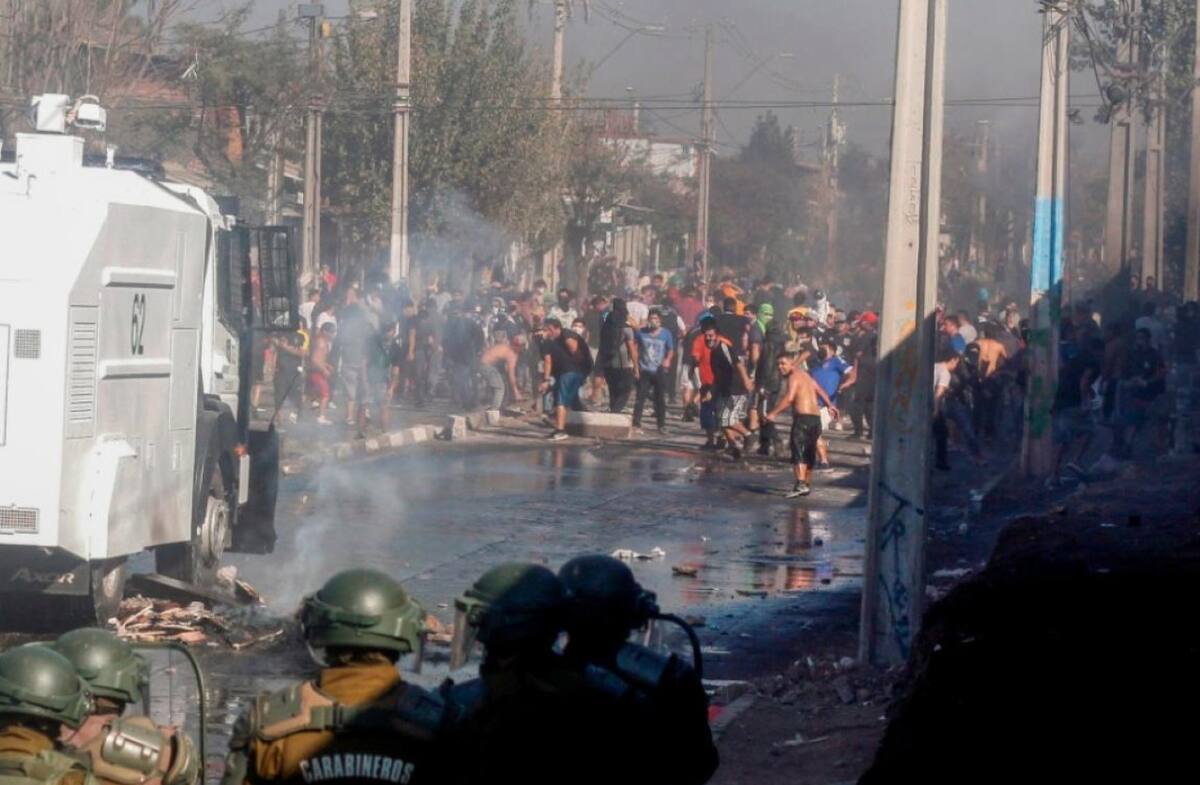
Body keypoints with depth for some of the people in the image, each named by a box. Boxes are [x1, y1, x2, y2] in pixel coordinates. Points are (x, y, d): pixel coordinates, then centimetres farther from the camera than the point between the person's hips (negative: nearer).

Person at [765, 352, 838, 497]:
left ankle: (800, 484, -32)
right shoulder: (805, 375, 21)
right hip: (816, 417, 9)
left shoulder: (794, 377, -7)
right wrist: (829, 405, 47)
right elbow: (820, 391, 33)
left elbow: (789, 398, -21)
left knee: (797, 450, -17)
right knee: (809, 453, 19)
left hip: (803, 417, -9)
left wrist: (773, 413, -22)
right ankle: (807, 485, 28)